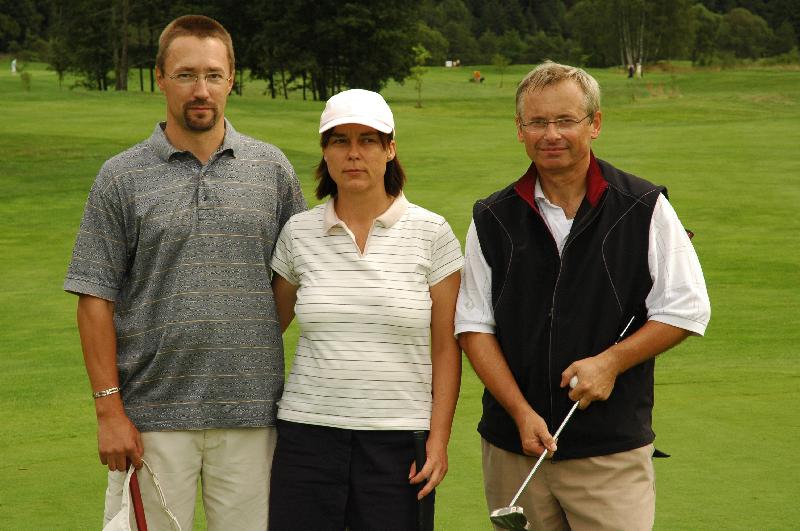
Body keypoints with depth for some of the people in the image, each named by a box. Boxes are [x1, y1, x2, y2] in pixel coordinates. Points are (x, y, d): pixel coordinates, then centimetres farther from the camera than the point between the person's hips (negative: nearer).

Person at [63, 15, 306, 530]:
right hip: (152, 414, -1)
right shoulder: (122, 177, 2)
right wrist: (109, 408, -7)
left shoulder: (273, 168, 7)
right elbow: (96, 299, -1)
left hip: (250, 411, 2)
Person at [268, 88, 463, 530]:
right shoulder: (298, 233, 5)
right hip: (308, 432, 2)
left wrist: (439, 440, -4)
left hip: (398, 439, -1)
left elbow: (445, 348, 1)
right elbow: (268, 326, 16)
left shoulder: (431, 233, 0)